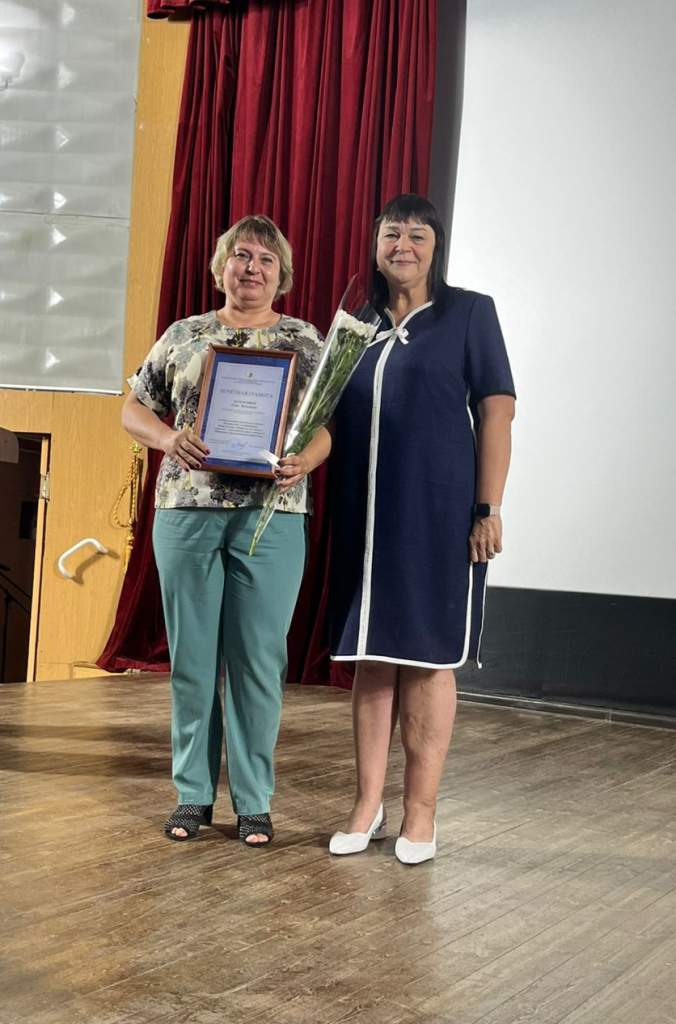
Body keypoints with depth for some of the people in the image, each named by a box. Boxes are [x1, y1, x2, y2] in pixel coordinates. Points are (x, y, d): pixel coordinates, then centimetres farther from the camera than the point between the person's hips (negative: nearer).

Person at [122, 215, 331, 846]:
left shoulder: (306, 341, 9)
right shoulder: (184, 336, 12)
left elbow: (325, 427, 4)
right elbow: (133, 410, 13)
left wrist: (302, 462, -17)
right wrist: (169, 439, -8)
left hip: (271, 515, -1)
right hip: (186, 509, 1)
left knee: (258, 657, 0)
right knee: (192, 654, 5)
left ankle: (254, 801, 11)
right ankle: (193, 794, 17)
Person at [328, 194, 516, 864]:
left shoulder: (468, 313, 1)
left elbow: (496, 412, -5)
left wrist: (488, 509, -12)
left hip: (438, 509, -4)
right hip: (364, 513, 4)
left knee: (426, 659, 0)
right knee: (368, 657, 7)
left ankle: (420, 814, 9)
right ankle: (367, 805, 16)